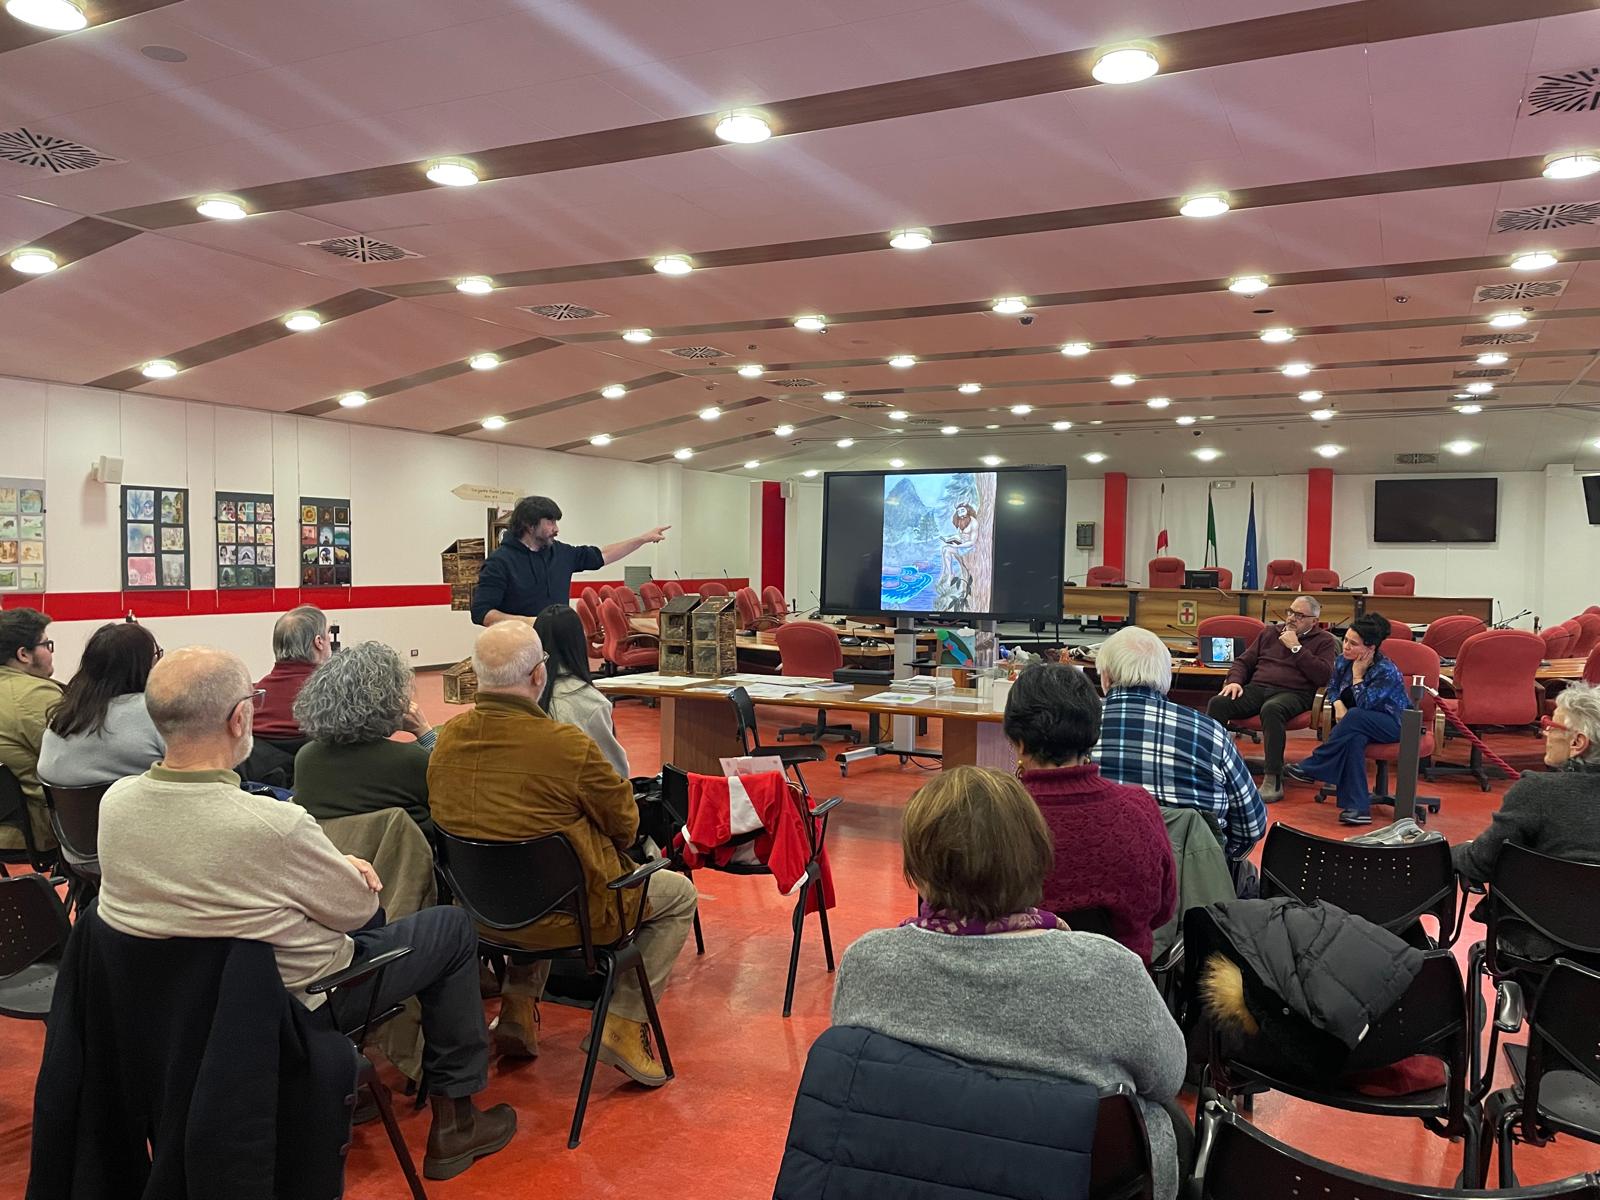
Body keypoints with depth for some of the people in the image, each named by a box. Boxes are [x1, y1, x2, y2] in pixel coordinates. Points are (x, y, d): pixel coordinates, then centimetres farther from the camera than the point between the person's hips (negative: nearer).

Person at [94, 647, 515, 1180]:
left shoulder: (115, 802, -14)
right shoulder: (273, 825, -35)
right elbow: (357, 909, -16)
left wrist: (333, 865, 0)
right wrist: (346, 870, 6)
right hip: (295, 1002, -7)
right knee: (454, 927, 12)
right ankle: (453, 1118, 21)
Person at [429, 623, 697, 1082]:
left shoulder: (448, 738, -7)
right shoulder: (568, 745, -26)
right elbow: (625, 823, -11)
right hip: (563, 915, -6)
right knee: (679, 893, 15)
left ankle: (516, 1007, 29)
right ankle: (623, 1027, 12)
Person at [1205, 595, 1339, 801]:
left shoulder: (1324, 641, 12)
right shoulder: (1270, 633, 25)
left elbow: (1324, 675, -5)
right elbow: (1244, 661, 24)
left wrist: (1296, 648, -5)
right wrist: (1235, 680, 3)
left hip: (1293, 693, -4)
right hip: (1256, 688, 5)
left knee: (1271, 709, -40)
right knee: (1218, 703, -24)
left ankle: (1274, 782, -37)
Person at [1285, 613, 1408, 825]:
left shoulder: (1387, 672, -21)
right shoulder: (1344, 660, -2)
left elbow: (1363, 704, -26)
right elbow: (1333, 687, 12)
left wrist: (1357, 675, -20)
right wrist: (1339, 705, -9)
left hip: (1394, 724, -5)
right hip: (1361, 725, 5)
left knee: (1354, 717, -38)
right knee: (1354, 738, -35)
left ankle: (1311, 767, -27)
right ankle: (1358, 807, -39)